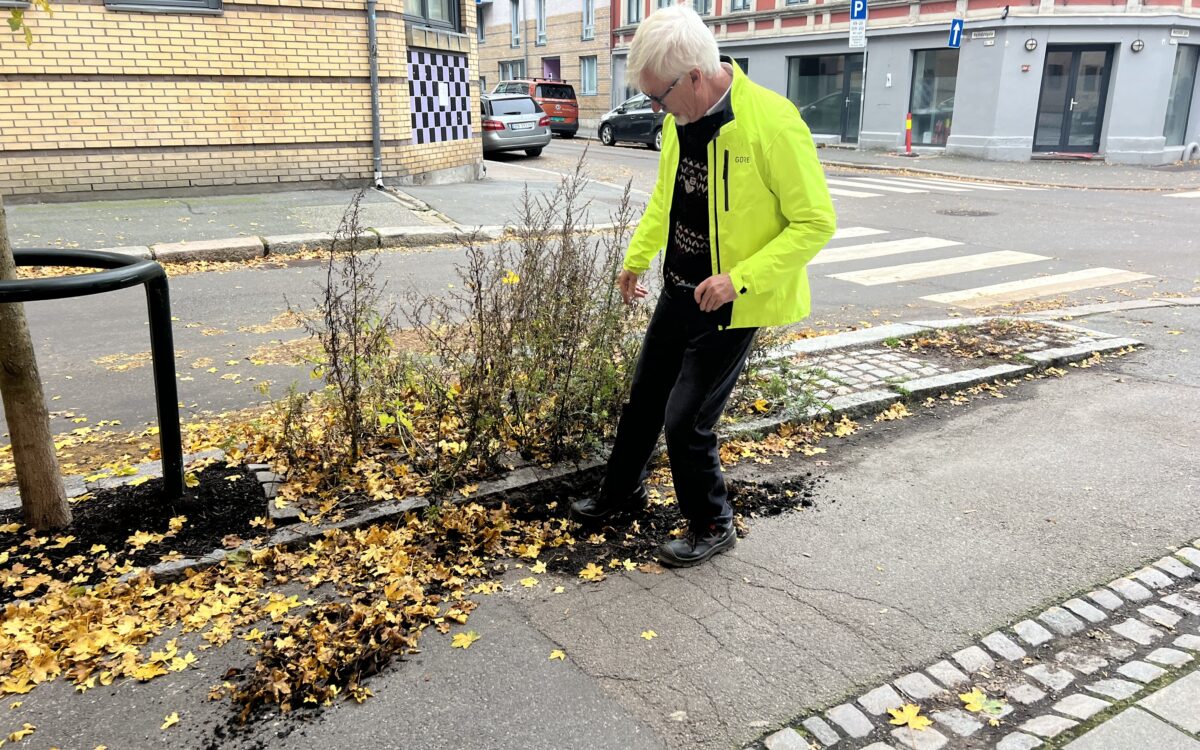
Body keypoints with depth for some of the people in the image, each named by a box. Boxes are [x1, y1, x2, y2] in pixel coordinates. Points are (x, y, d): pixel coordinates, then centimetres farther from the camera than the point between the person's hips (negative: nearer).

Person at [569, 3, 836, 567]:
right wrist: (636, 258, 13)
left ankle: (712, 526, 21)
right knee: (644, 398, 18)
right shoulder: (680, 118, -2)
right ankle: (621, 492, 42)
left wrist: (739, 277, -28)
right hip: (680, 289, 7)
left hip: (732, 303, -7)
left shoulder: (773, 122, -24)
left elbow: (816, 221, -20)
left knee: (685, 419, -3)